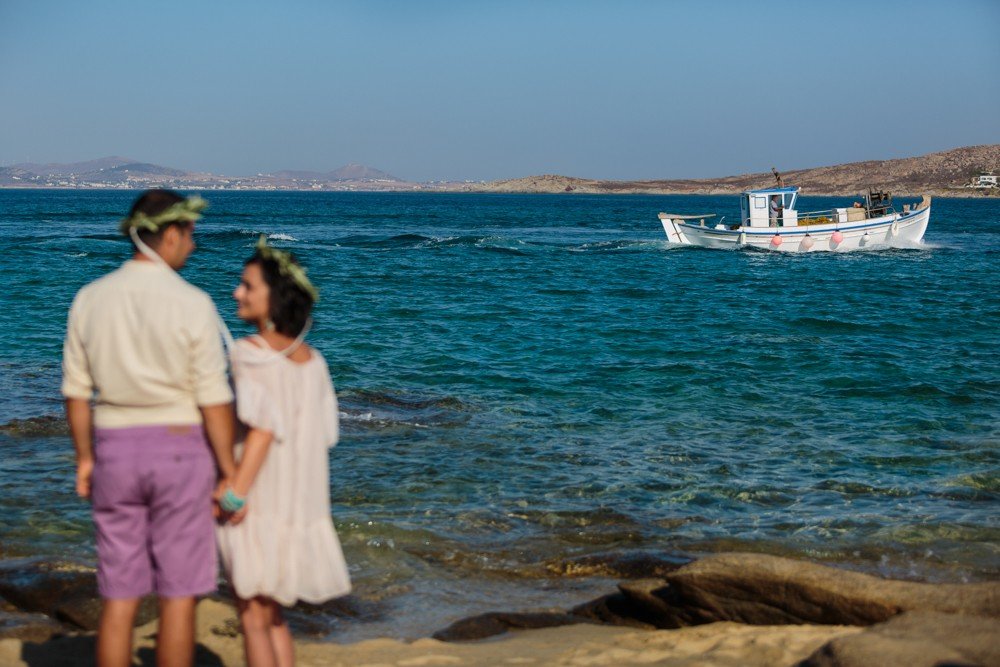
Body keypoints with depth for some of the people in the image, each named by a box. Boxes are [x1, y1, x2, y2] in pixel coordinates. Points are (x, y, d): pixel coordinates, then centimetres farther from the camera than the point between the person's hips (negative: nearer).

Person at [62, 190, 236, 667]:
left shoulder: (90, 299, 0)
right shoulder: (192, 304, -12)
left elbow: (76, 391, 4)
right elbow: (213, 399, -11)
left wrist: (84, 458, 15)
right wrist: (230, 475, -4)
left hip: (116, 449, 4)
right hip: (179, 449, -4)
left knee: (119, 597, 8)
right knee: (178, 595, 3)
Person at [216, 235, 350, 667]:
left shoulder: (250, 353, -13)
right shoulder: (311, 360, 5)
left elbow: (263, 424, -22)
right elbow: (323, 433, 5)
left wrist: (235, 493, -20)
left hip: (259, 503, -7)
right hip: (299, 504, 7)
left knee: (253, 618, 3)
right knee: (273, 618, 18)